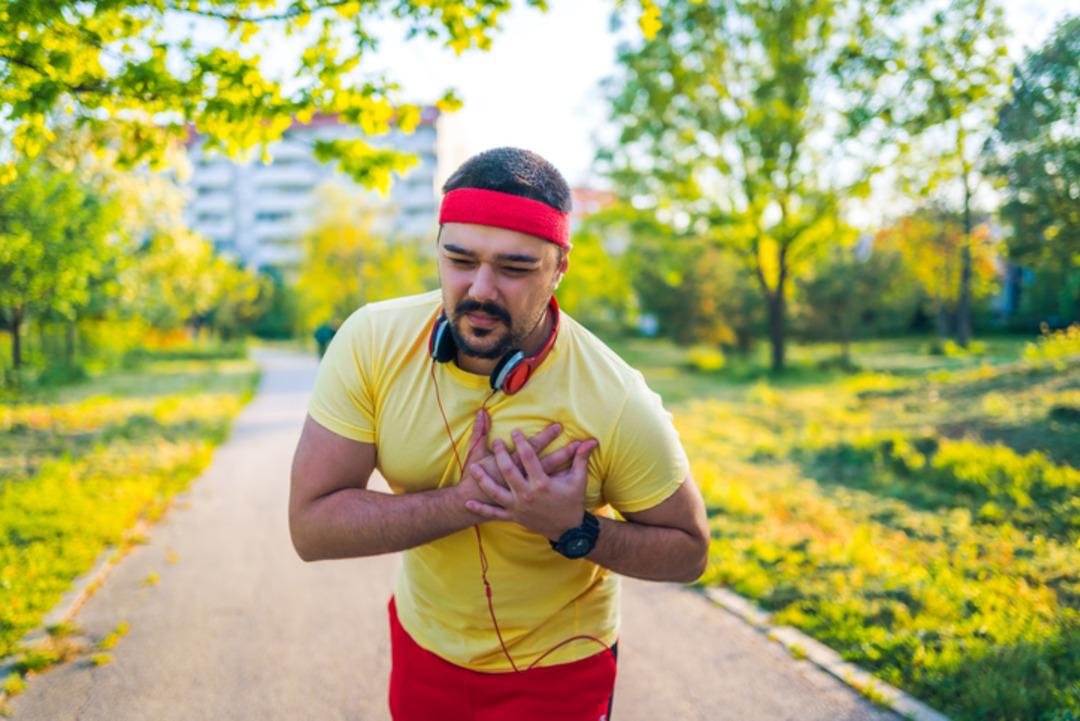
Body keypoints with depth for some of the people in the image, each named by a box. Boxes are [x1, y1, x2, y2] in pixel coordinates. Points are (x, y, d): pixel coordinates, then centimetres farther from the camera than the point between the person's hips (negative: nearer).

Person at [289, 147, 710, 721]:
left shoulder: (618, 406, -28)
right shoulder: (372, 342, -21)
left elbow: (689, 552, -14)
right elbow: (310, 525, -21)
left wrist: (575, 529, -31)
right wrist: (466, 501, -32)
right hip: (422, 640, 3)